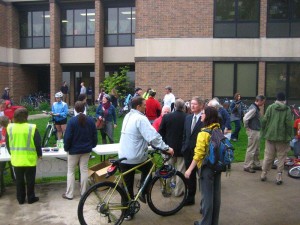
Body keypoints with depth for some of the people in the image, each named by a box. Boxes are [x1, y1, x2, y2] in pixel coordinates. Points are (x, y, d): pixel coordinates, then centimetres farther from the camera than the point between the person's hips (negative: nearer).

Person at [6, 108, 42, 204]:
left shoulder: (9, 127, -3)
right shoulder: (32, 128, -14)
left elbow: (8, 143, 6)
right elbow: (38, 143, -9)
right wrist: (39, 154, 6)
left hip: (16, 159, 3)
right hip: (30, 159, -3)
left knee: (19, 180, 15)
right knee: (30, 179, 11)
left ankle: (20, 199, 24)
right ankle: (31, 198, 19)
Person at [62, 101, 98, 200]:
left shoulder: (72, 121, -15)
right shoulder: (91, 120, -3)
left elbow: (67, 136, -13)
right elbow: (95, 135, 5)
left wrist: (66, 148, 1)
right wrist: (93, 145, 18)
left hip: (74, 150, -3)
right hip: (86, 149, 4)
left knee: (71, 171, 7)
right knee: (84, 170, 11)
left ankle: (69, 194, 11)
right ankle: (83, 192, 18)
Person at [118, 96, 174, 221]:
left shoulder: (128, 116, 10)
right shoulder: (140, 118, -17)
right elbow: (153, 136, -24)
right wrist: (166, 148, -18)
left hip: (123, 157, 7)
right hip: (136, 157, -7)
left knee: (127, 186, 13)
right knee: (147, 169, 26)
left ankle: (127, 212, 21)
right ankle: (143, 194, 23)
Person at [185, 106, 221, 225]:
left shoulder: (203, 133, -19)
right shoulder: (218, 131, 3)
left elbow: (199, 154, -21)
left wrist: (190, 169, -15)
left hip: (206, 167, -7)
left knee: (207, 196, 3)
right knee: (216, 195, 15)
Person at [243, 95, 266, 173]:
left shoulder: (255, 108, 11)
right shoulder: (253, 108, -19)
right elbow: (245, 118, -27)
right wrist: (247, 127, -15)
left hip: (256, 131, 10)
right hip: (253, 132, -10)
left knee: (256, 150, 18)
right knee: (251, 149, -3)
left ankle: (256, 165, 28)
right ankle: (247, 166, 5)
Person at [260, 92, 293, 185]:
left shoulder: (270, 107, -2)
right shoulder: (287, 109, -6)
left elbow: (264, 121, -2)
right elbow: (289, 125, -8)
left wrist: (264, 133, 9)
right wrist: (289, 137, -2)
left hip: (270, 136, 2)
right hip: (282, 137, -2)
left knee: (268, 156, 12)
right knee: (281, 157, 8)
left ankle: (263, 174, 21)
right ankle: (279, 176, 10)